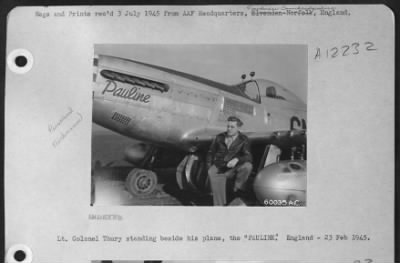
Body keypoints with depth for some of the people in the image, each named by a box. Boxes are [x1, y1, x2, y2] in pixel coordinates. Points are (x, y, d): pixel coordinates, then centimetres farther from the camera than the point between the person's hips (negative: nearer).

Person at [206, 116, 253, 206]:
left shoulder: (243, 140, -1)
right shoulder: (220, 137, 7)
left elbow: (248, 157, -14)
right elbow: (210, 153, 17)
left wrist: (236, 160, -34)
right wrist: (209, 168, 2)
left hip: (233, 169, -1)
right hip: (218, 168, 1)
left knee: (247, 166, -31)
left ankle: (237, 188, -7)